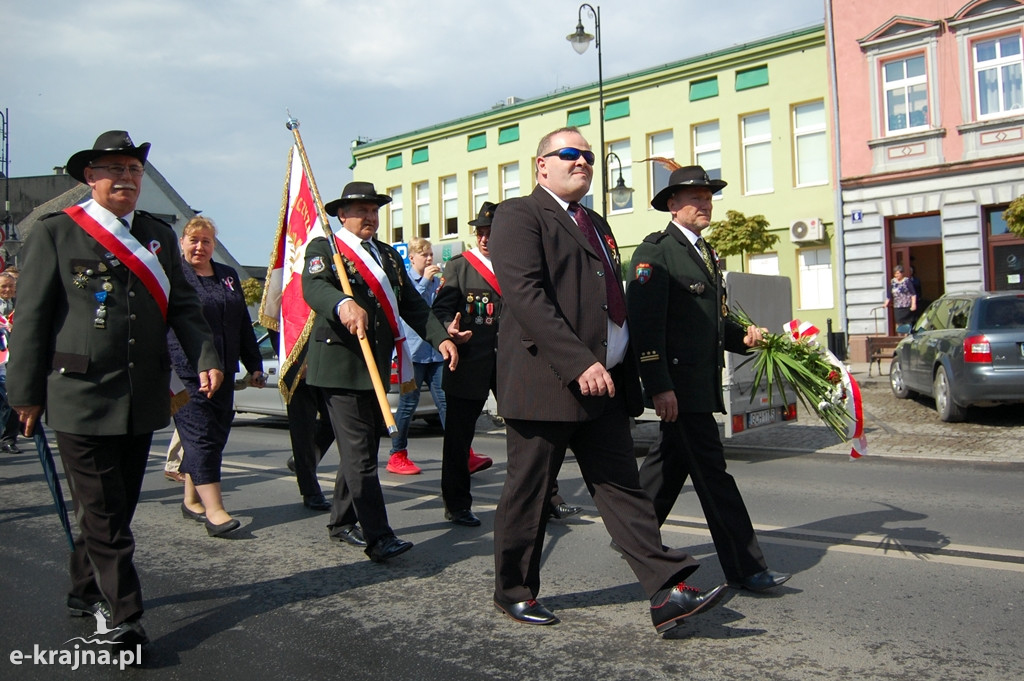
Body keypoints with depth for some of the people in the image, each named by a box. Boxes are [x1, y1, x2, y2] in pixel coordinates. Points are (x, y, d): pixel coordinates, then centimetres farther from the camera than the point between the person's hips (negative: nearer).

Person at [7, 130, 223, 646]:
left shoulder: (159, 236, 12)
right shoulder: (55, 233, 0)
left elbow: (182, 307, 9)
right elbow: (31, 318, -1)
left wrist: (206, 359, -7)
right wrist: (26, 395, -3)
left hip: (142, 400, 5)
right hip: (81, 396, -5)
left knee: (119, 505, 15)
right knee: (101, 512, -1)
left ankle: (86, 593, 34)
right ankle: (123, 616, 6)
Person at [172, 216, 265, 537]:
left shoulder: (228, 276, 17)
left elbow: (244, 325, 19)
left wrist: (254, 365, 17)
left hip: (223, 372, 6)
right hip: (185, 373, -6)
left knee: (216, 435, 10)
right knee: (200, 436, -9)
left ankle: (191, 500, 24)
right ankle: (213, 510, -12)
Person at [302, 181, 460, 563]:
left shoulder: (388, 255, 20)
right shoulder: (324, 248, -1)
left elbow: (412, 305, 15)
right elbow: (313, 288, -21)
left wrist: (440, 338, -1)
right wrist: (344, 304, -43)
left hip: (376, 367, 7)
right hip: (340, 367, -7)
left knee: (363, 449, 14)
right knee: (360, 454, -10)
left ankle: (342, 523, 29)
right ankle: (379, 538, -9)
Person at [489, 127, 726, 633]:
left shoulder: (596, 224, 22)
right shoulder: (519, 216, -5)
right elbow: (525, 295, -19)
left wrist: (628, 374, 18)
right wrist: (580, 363, -25)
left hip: (605, 383, 8)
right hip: (546, 382, -7)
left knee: (622, 487, 5)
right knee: (528, 493, 5)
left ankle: (667, 594, 5)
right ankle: (513, 591, 22)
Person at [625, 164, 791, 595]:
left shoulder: (706, 254, 20)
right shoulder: (655, 252, -9)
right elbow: (645, 324, -17)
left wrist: (742, 336, 5)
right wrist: (659, 386, -23)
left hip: (703, 382, 9)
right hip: (678, 382, -9)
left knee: (672, 461, 16)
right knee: (711, 471, -5)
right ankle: (744, 567, 2)